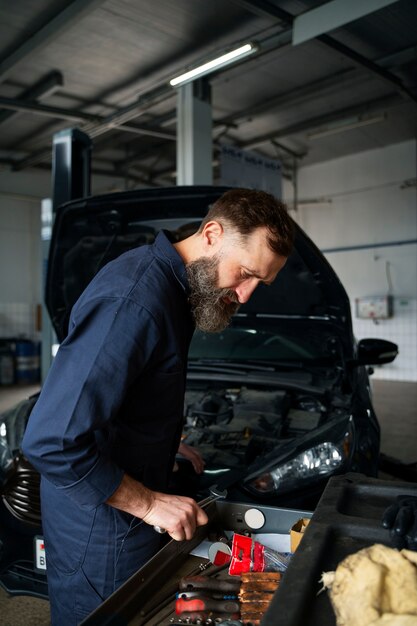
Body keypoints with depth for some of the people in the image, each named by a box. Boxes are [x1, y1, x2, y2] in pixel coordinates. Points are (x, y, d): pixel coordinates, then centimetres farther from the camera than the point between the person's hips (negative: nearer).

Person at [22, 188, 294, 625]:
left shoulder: (171, 283, 2)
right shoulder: (132, 301, -31)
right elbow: (50, 442, -32)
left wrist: (169, 444, 12)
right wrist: (149, 502, -23)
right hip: (99, 531, -9)